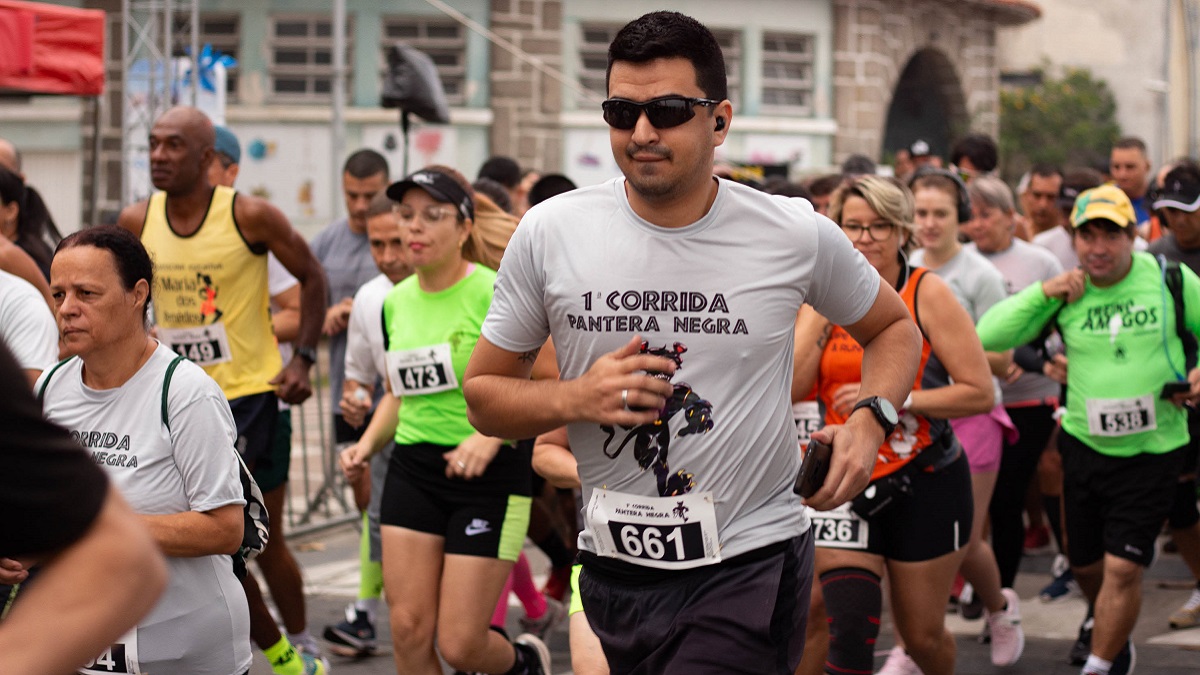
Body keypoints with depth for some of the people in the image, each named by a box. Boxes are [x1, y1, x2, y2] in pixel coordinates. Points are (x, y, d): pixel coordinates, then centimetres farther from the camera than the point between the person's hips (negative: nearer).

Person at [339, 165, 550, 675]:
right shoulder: (395, 302, 9)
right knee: (408, 631, -4)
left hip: (489, 476, -6)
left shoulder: (494, 294, -12)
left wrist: (491, 435, -27)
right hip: (412, 470, 6)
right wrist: (367, 444, 6)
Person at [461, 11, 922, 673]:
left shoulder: (794, 234, -5)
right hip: (613, 564, 3)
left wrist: (868, 420, -6)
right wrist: (575, 398, -15)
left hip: (751, 562, -3)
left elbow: (892, 327, 14)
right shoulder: (548, 233, -4)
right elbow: (483, 395, 5)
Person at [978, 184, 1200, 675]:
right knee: (1085, 562, 16)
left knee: (1122, 569, -8)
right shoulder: (1066, 293, -3)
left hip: (1152, 450, -3)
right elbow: (987, 336, -9)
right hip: (1085, 445, 3)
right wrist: (1042, 292, -18)